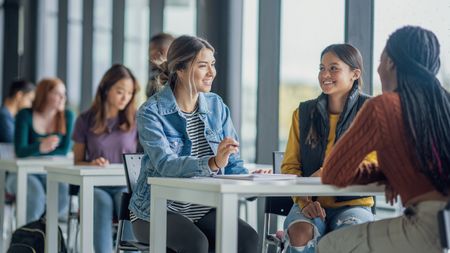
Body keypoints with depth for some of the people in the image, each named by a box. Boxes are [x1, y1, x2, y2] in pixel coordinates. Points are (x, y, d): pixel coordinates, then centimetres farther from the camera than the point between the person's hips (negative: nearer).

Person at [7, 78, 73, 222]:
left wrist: (34, 153, -13)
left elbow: (64, 150, -4)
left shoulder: (67, 116, 2)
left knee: (65, 189, -29)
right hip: (24, 173, -2)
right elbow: (20, 151, -16)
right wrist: (41, 147, -37)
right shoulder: (25, 115, -7)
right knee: (35, 191, -34)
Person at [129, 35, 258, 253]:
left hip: (205, 209, 5)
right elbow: (165, 164, -24)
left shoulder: (216, 106, 8)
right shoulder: (151, 112, -9)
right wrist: (213, 163, -40)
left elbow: (233, 164, 7)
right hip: (158, 210, -4)